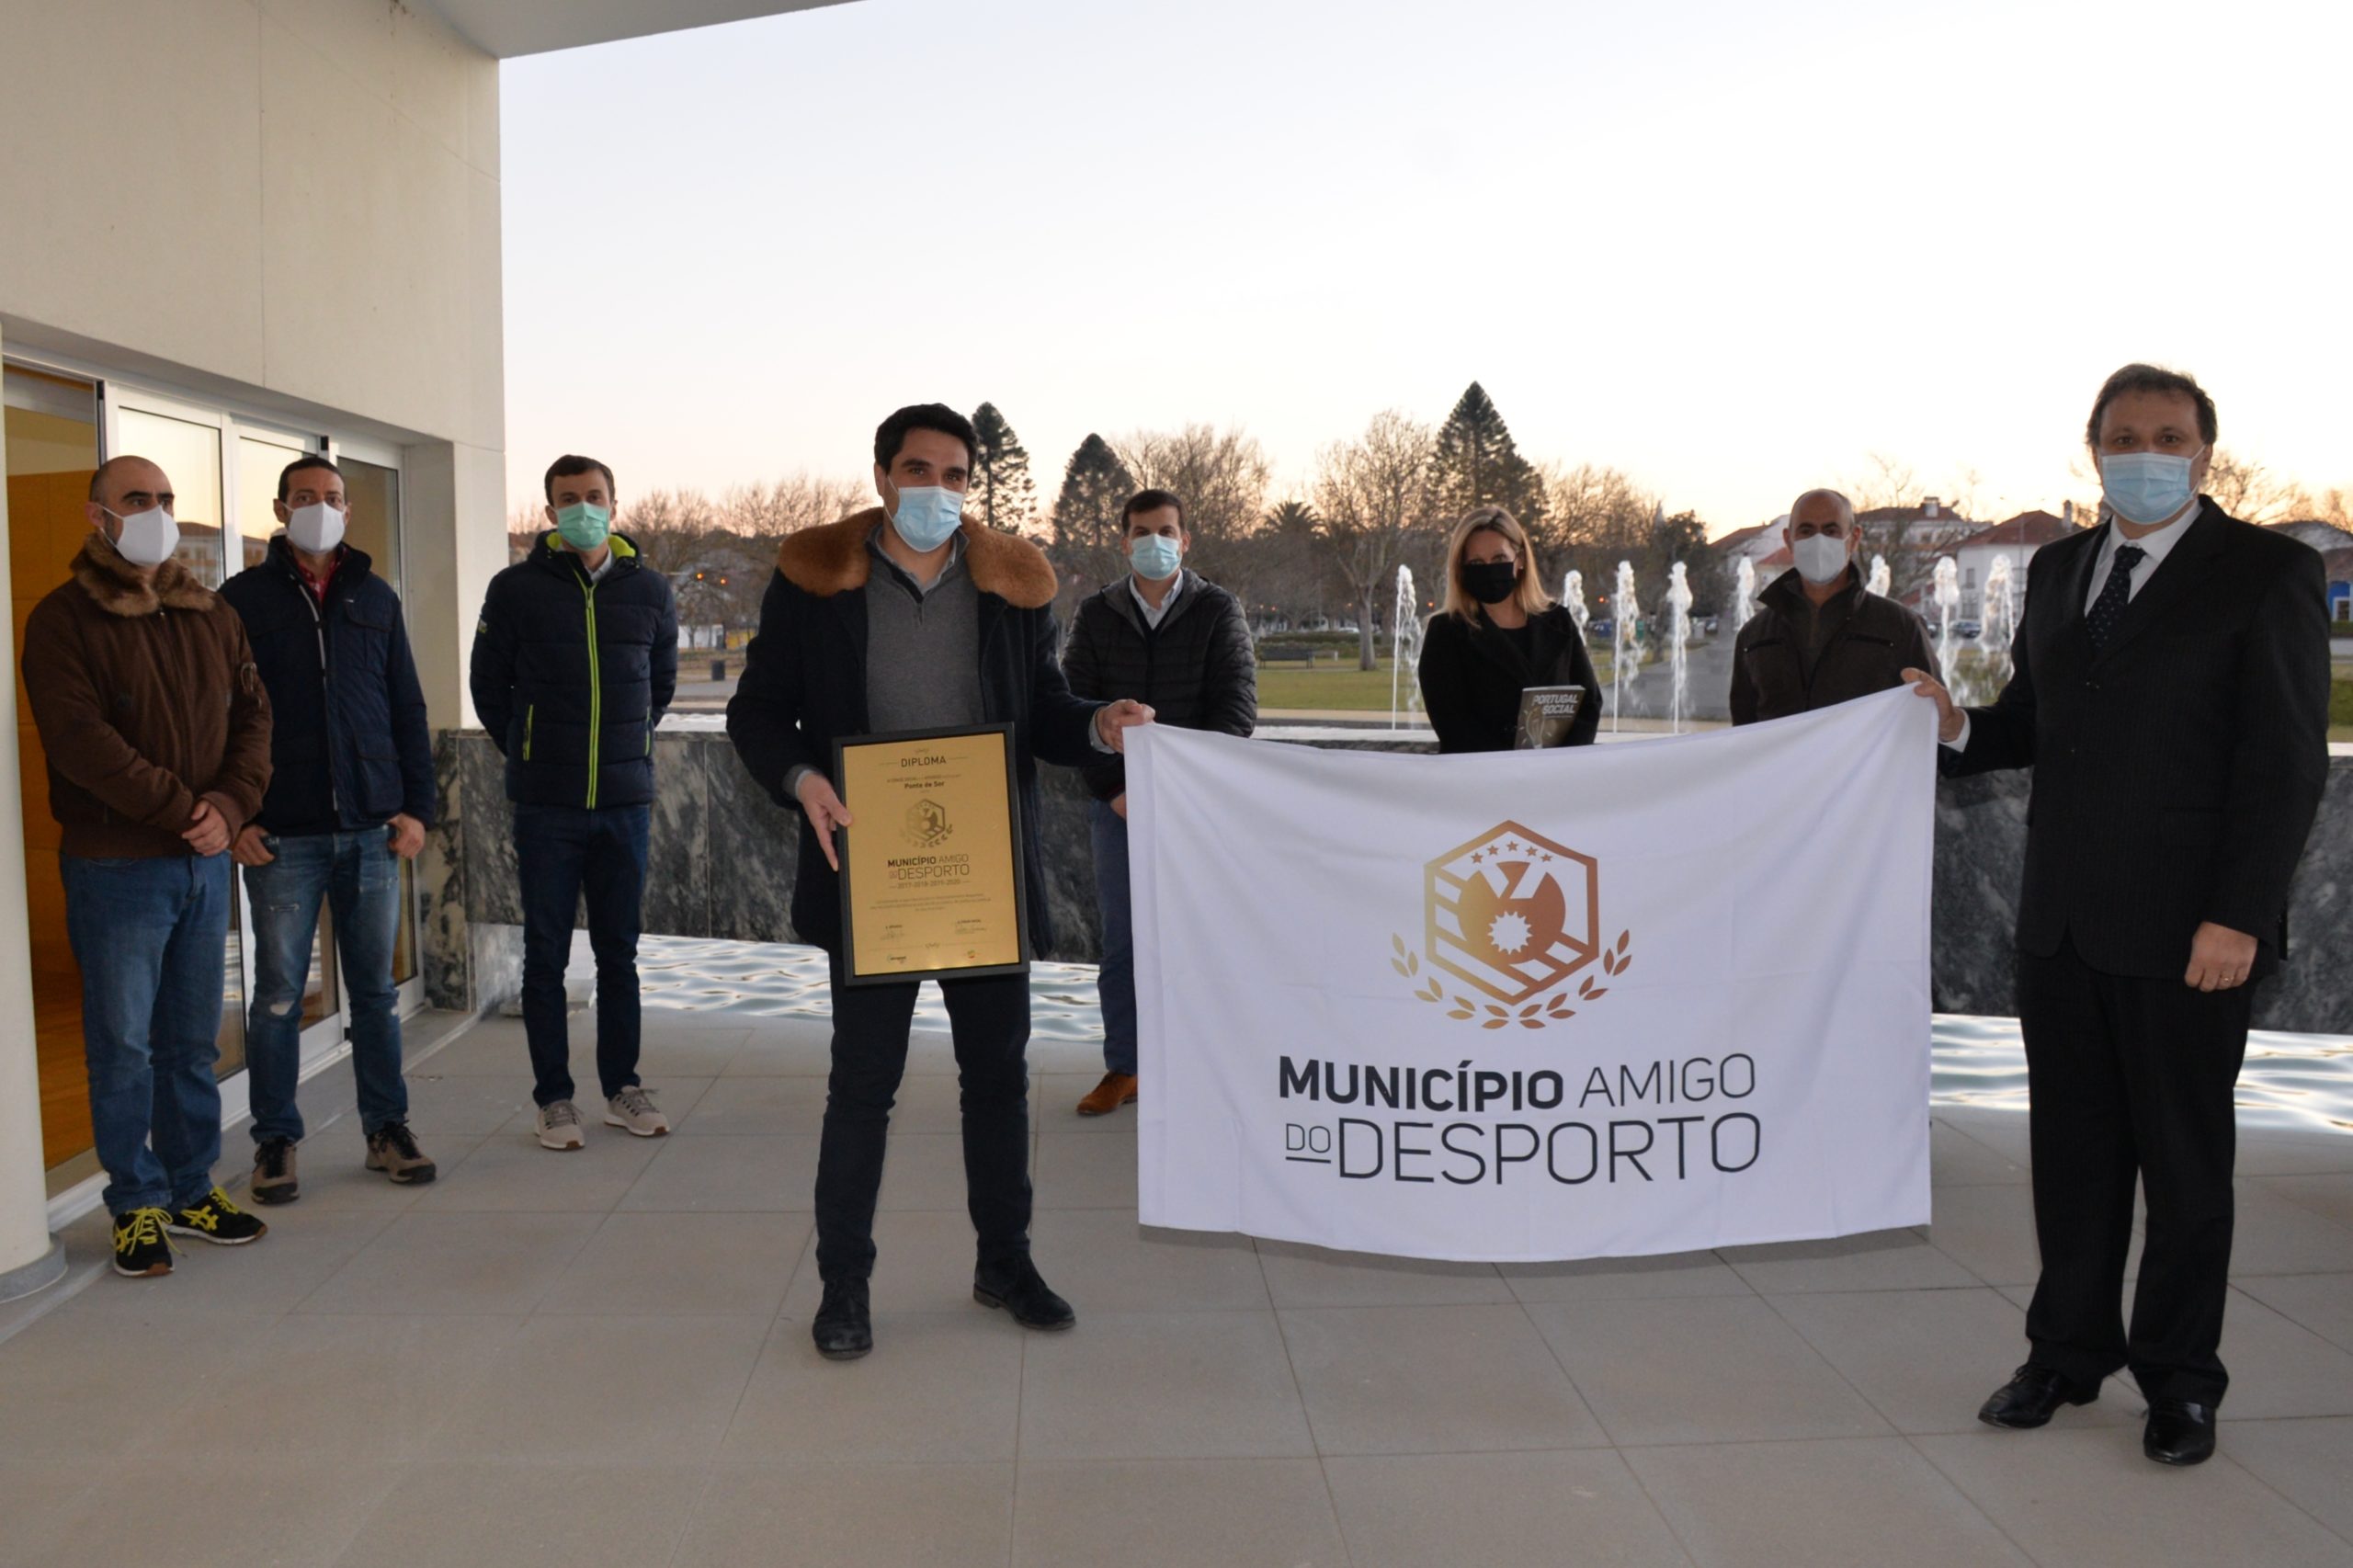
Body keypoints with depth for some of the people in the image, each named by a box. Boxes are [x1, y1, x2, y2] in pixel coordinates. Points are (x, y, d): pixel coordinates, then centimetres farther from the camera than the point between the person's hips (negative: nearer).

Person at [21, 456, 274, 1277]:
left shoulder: (213, 616, 11)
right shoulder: (63, 619, -5)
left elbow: (253, 717, 7)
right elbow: (79, 739, -15)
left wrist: (228, 807, -9)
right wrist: (179, 807, -17)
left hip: (205, 862, 5)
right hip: (115, 865, -4)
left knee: (193, 1041, 12)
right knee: (123, 1045, 2)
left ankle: (193, 1189, 23)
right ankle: (138, 1206, 14)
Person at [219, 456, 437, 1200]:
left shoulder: (376, 599, 11)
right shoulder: (242, 599, 3)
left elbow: (408, 711, 11)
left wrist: (417, 806, 3)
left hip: (372, 829, 2)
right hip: (281, 834, -2)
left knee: (375, 987, 9)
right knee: (279, 992, 4)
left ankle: (387, 1127, 18)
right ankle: (275, 1140, 16)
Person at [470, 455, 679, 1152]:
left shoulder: (649, 589, 5)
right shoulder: (516, 589, -1)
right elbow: (488, 685, 9)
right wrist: (530, 755, 12)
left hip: (626, 801, 2)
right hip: (545, 806, -2)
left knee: (618, 952, 10)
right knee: (546, 955, 4)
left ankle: (622, 1086, 21)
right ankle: (554, 1098, 13)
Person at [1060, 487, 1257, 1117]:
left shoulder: (1219, 610, 2)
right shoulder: (1096, 614, 8)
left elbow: (1238, 706, -3)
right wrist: (1113, 789, -6)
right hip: (1117, 801, 2)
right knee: (1122, 938, 5)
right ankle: (1122, 1070, 15)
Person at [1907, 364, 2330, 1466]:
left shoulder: (2265, 572, -5)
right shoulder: (2058, 570, 12)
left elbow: (2286, 762, -9)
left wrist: (2236, 916, -15)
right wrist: (1958, 728, -5)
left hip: (2185, 928, -5)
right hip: (2062, 922, 5)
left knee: (2184, 1158, 8)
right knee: (2072, 1149, 13)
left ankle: (2179, 1381, 22)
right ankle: (2068, 1353, 27)